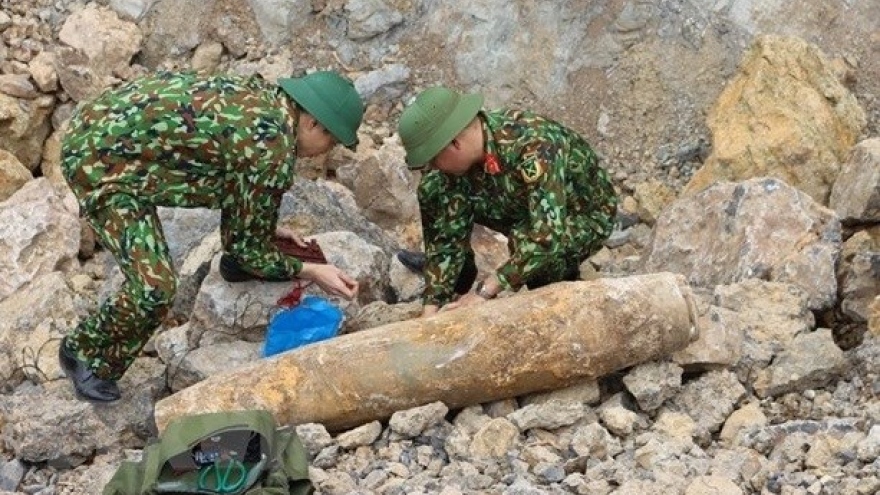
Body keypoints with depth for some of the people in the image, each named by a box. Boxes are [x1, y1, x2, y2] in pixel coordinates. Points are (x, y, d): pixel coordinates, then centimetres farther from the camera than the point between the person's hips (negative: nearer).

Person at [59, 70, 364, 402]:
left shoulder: (264, 94, 7)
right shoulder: (273, 152, -18)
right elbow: (249, 246, -6)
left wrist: (263, 228, 26)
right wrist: (310, 272, 4)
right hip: (100, 160, -10)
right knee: (155, 287, -13)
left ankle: (235, 261, 35)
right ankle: (83, 351, 12)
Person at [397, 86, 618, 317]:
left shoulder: (535, 147, -39)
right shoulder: (461, 159, -19)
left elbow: (547, 235, -45)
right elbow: (448, 235, -14)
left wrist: (483, 292, -45)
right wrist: (430, 311, -22)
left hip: (585, 217, -6)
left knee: (525, 238, -37)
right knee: (432, 191, -10)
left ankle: (564, 274, -4)